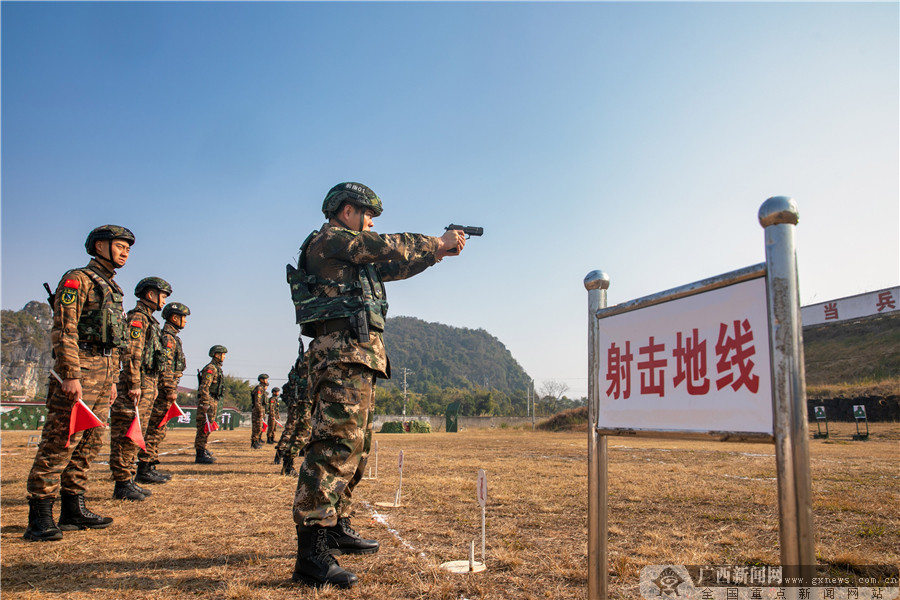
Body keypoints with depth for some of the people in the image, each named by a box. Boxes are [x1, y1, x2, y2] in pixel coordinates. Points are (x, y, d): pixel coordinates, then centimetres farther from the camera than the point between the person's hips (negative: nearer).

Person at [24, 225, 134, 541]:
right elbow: (63, 330, -14)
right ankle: (40, 517, -3)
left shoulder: (113, 289, 22)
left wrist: (112, 380, 21)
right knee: (60, 443, -8)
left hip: (104, 372, 9)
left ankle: (73, 509, 17)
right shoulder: (77, 279, -4)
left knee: (89, 444, 10)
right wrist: (71, 375, -21)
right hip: (79, 365, -9)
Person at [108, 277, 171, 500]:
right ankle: (122, 484, -2)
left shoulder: (149, 320, 22)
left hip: (148, 385, 10)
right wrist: (134, 385, -23)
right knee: (126, 436, -5)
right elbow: (131, 354, -18)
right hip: (137, 384, -10)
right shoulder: (137, 318, -9)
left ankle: (128, 480, 20)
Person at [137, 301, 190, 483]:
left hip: (162, 392, 10)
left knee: (156, 430, 12)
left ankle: (151, 467, 17)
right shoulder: (168, 337, -11)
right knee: (154, 429, -9)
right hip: (163, 390, -10)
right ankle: (144, 469, -7)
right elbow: (165, 366, -19)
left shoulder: (171, 337, 21)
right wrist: (171, 390, -21)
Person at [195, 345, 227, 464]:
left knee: (207, 428, 14)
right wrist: (205, 404, -24)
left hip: (213, 401, 10)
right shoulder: (210, 368, -13)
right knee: (204, 427, -9)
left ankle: (203, 451, 22)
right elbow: (204, 387, -20)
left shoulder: (217, 368, 19)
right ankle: (200, 455, -8)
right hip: (207, 401, -10)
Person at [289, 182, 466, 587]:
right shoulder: (329, 240, -3)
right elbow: (391, 248, -8)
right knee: (337, 443, -17)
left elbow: (393, 268, 29)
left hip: (359, 357, 11)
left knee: (356, 446, 15)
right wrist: (438, 243, 3)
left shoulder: (352, 253, 26)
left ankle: (337, 528, 26)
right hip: (344, 352, -11)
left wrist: (437, 251, 24)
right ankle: (311, 553, -18)